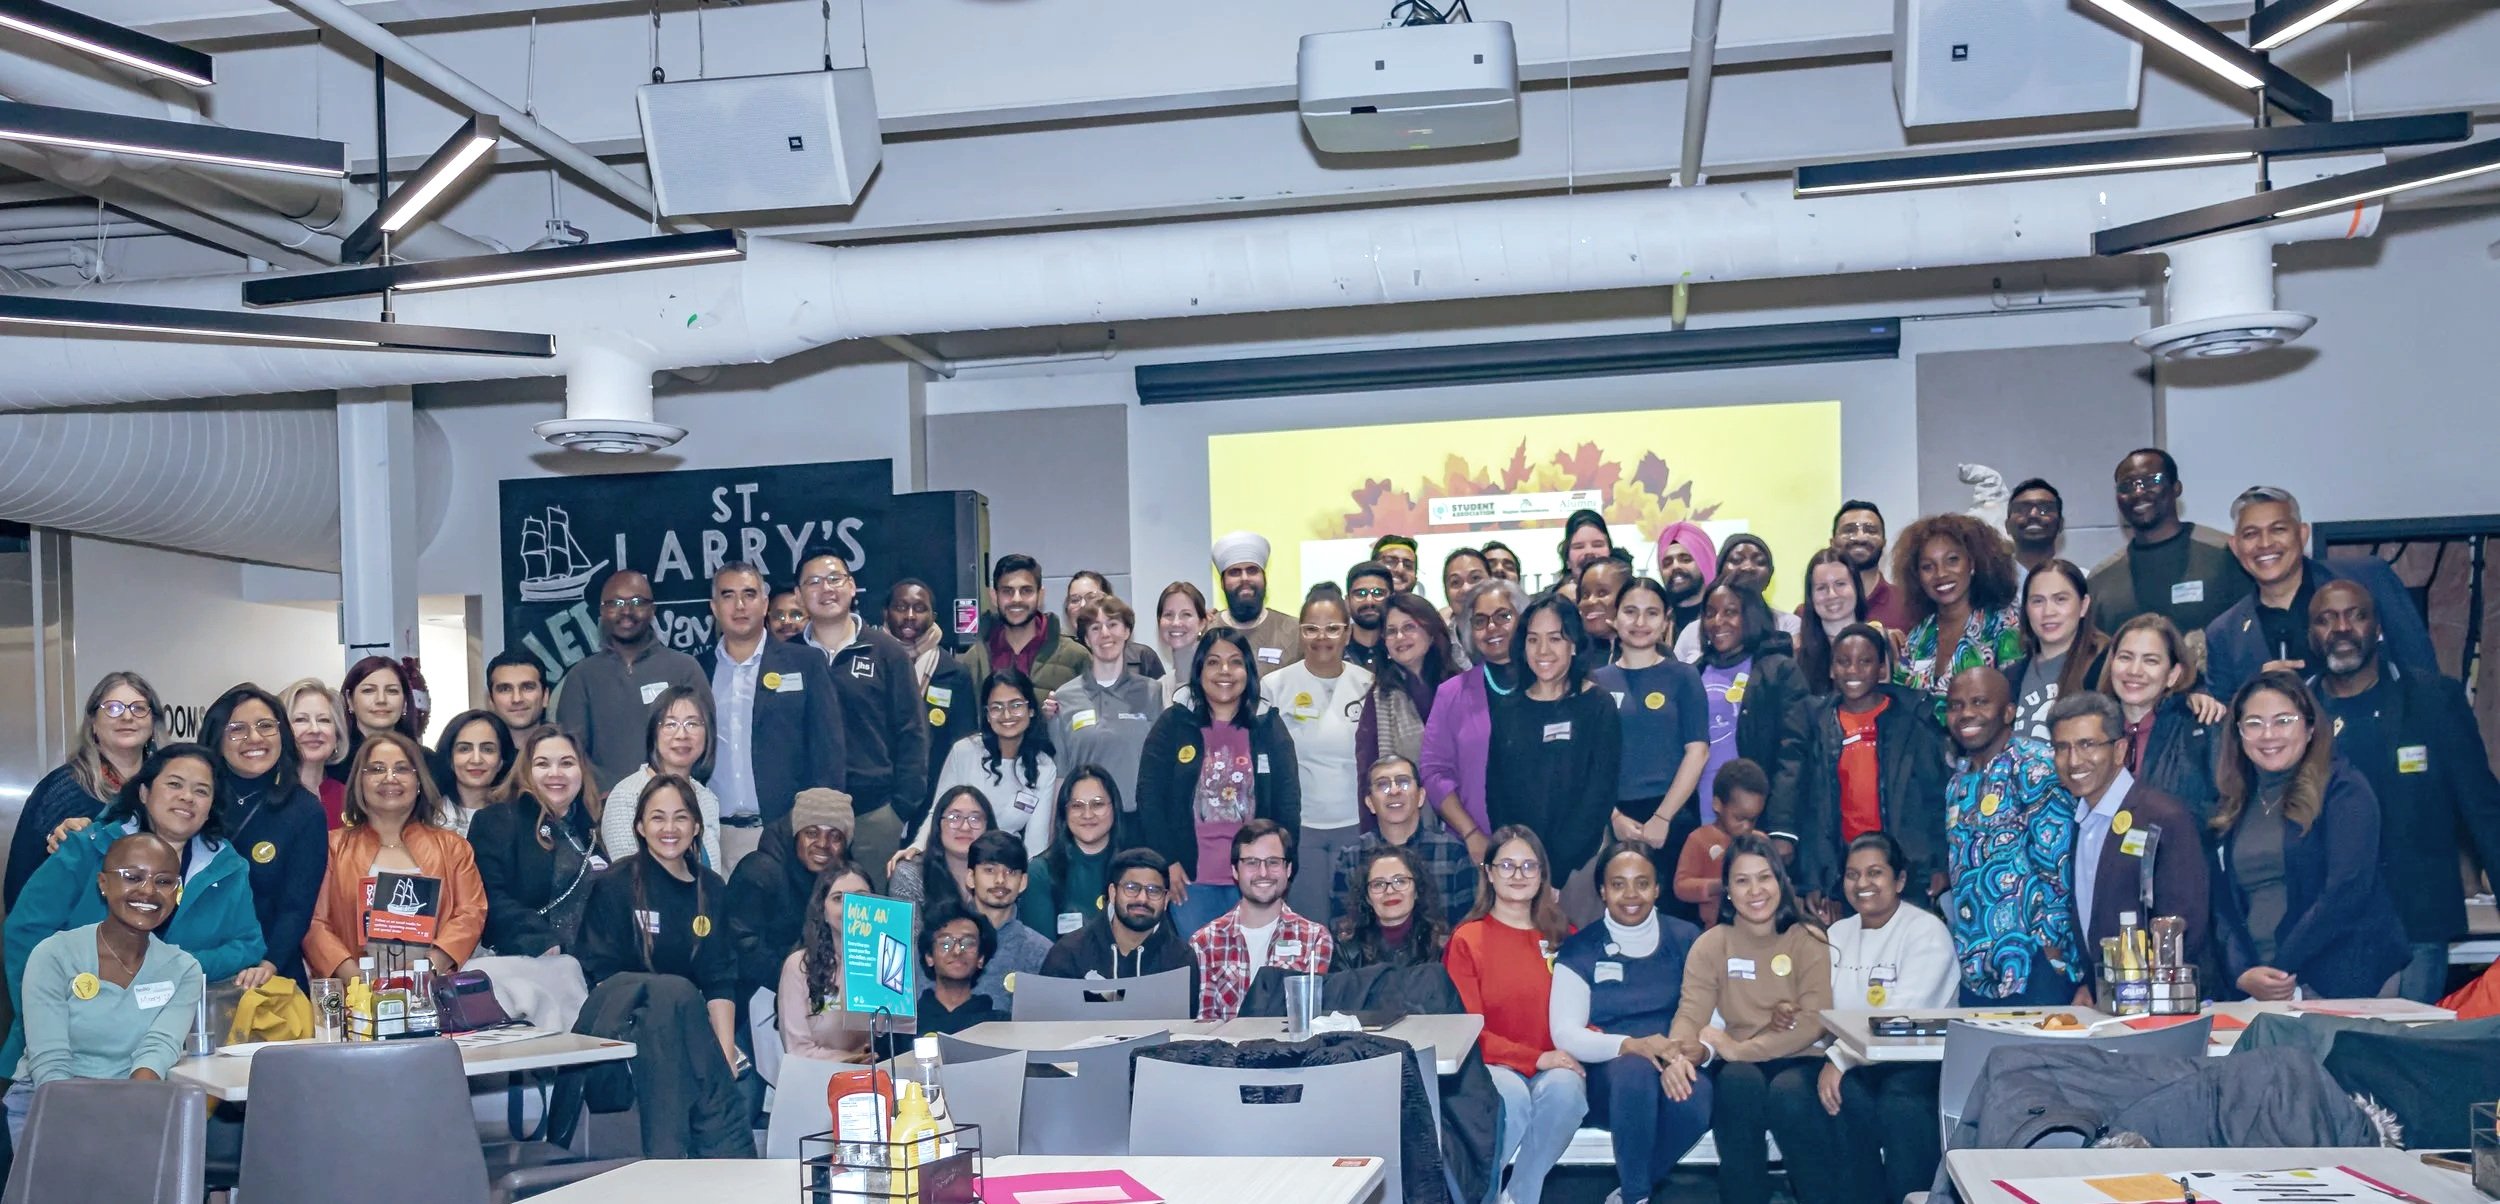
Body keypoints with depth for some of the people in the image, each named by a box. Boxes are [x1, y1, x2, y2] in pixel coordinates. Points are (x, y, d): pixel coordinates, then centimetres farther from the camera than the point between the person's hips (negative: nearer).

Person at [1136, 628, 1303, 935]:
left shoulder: (1270, 726, 5)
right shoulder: (1172, 724, 2)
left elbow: (1288, 802, 5)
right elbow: (1150, 797, -1)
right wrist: (1167, 862, -7)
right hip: (1191, 877, -1)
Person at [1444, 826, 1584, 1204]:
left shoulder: (1564, 936, 11)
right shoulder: (1466, 940, 1)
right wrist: (1534, 1058, -15)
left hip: (1556, 1067, 3)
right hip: (1494, 1066, -2)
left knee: (1563, 1088, -32)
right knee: (1512, 1095, -36)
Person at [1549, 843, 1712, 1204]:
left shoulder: (1685, 939, 7)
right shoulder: (1580, 949, 1)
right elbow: (1566, 1035, -7)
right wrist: (1630, 1045, -24)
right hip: (1609, 1073, -2)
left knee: (1697, 1101, -34)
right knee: (1633, 1067, -37)